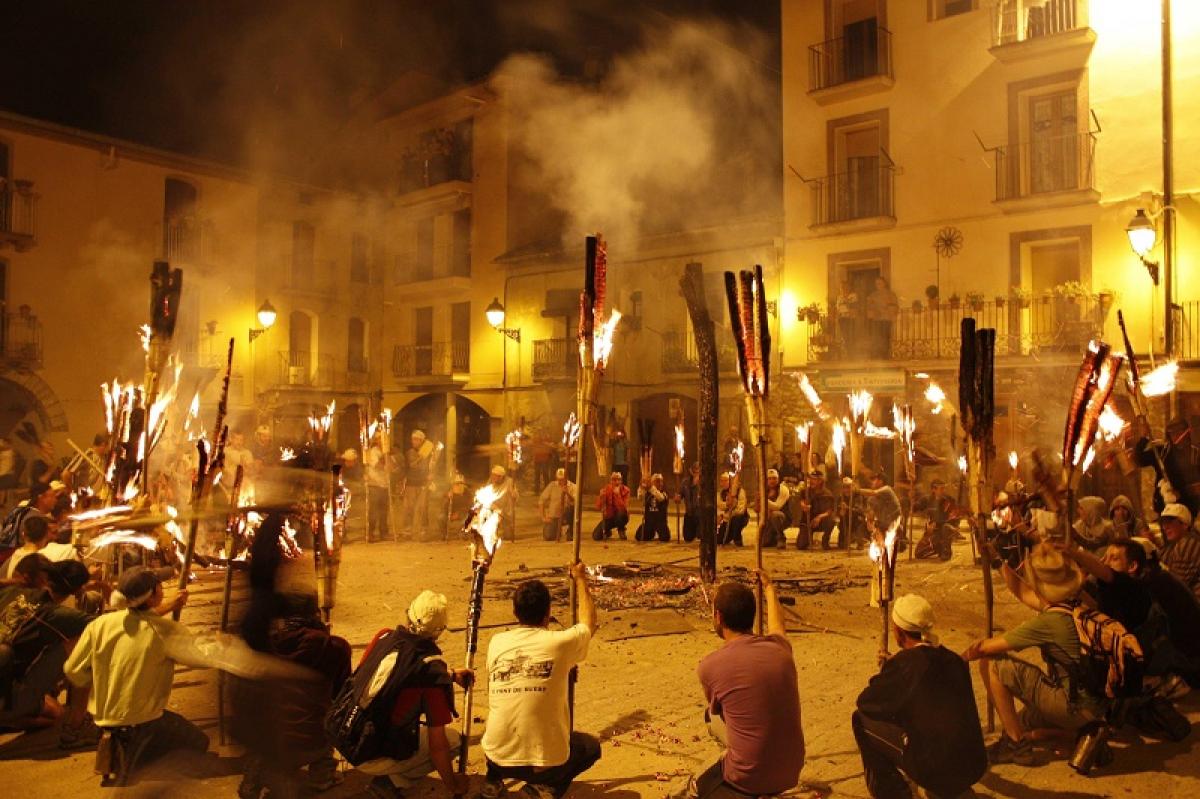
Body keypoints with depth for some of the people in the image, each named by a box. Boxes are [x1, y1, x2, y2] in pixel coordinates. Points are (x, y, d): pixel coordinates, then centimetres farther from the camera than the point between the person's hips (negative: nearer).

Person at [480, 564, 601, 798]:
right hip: (547, 763, -4)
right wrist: (581, 580, 24)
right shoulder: (561, 642, -12)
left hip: (498, 759, 4)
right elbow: (589, 623, 12)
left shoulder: (496, 642, -2)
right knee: (591, 746, 27)